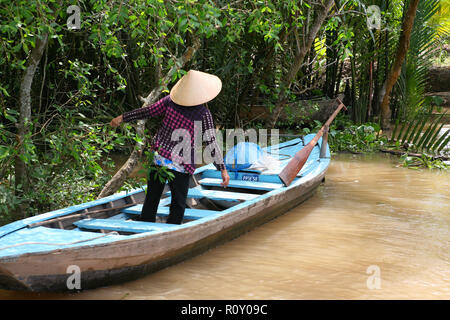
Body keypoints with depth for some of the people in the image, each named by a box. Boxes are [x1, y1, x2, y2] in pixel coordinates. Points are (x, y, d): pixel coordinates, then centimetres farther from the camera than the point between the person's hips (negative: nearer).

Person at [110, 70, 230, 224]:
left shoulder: (170, 100, -2)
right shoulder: (203, 114, -13)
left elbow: (147, 111, 5)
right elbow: (211, 143, -14)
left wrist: (122, 118, 18)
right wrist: (223, 169, -9)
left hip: (157, 157, 5)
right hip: (180, 164, -5)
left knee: (151, 199, 16)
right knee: (178, 205, 8)